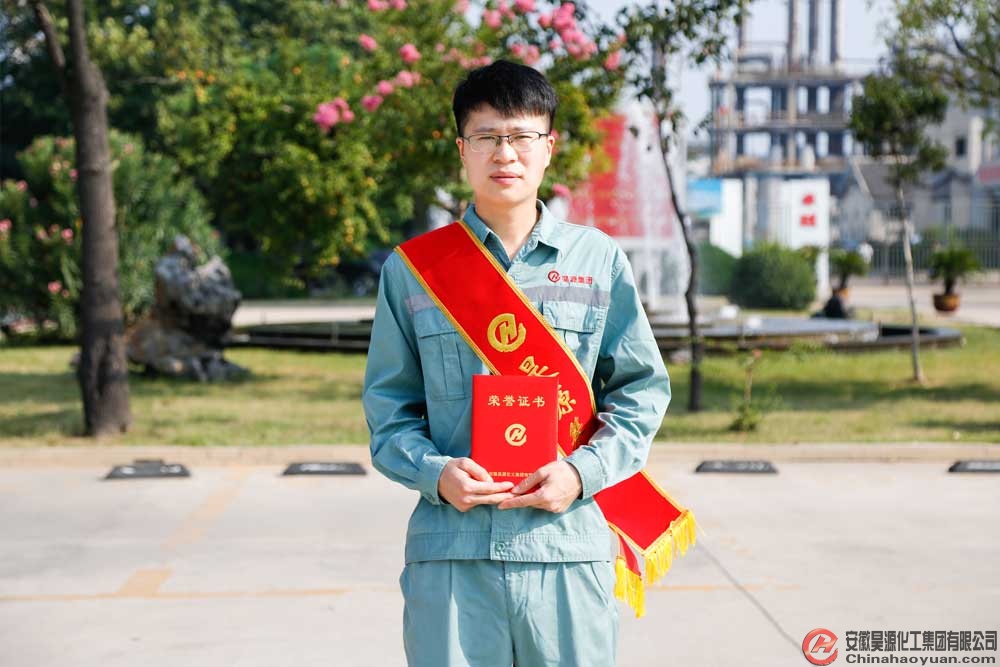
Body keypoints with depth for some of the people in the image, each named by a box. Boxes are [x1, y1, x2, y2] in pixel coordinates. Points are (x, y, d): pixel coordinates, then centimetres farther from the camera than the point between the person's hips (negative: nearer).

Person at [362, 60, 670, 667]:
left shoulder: (599, 260, 8)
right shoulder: (412, 268, 8)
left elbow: (643, 390, 9)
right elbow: (388, 405, 9)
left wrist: (583, 471, -7)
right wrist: (434, 472, -10)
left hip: (570, 544, 0)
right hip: (449, 552, 0)